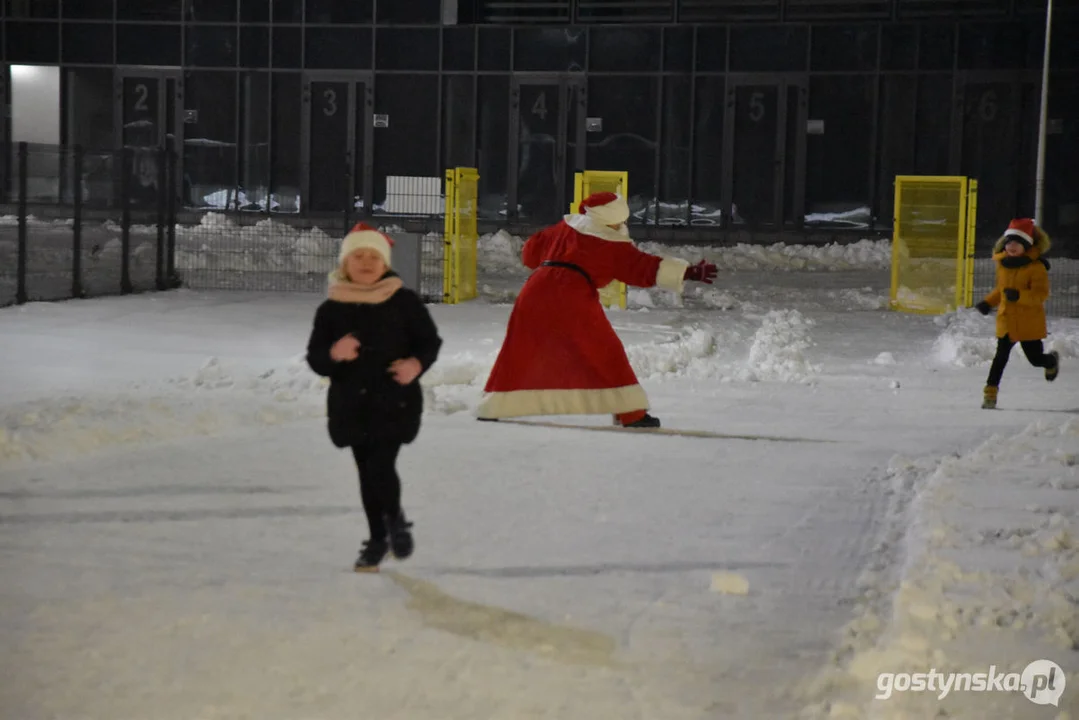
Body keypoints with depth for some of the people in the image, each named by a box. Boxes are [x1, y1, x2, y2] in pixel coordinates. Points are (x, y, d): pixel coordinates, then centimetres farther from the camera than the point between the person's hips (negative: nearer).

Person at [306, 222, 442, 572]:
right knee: (367, 472, 10)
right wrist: (333, 354, -20)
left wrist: (417, 364, -17)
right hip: (351, 403, 3)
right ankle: (377, 539, 27)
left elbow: (430, 341, 4)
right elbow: (315, 358, 3)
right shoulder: (331, 309, 2)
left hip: (395, 402, -3)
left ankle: (395, 520, 13)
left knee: (381, 466, -16)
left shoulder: (405, 302, -3)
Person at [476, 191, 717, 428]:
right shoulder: (614, 245, 6)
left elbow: (530, 251, 29)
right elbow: (644, 267, -2)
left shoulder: (565, 228, 22)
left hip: (536, 291, 5)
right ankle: (631, 413, 0)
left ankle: (494, 407, 20)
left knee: (519, 353, 17)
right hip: (573, 298, -5)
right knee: (606, 354, 3)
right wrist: (689, 273, -4)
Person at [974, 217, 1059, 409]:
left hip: (1030, 321, -4)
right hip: (1006, 319, 4)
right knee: (1001, 356, -2)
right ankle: (990, 391, 2)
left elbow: (1041, 294, -21)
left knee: (1036, 358, 8)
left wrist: (1019, 295, -34)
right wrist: (988, 302, 11)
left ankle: (1052, 361, 43)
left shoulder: (1036, 267, -14)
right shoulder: (1002, 262, 5)